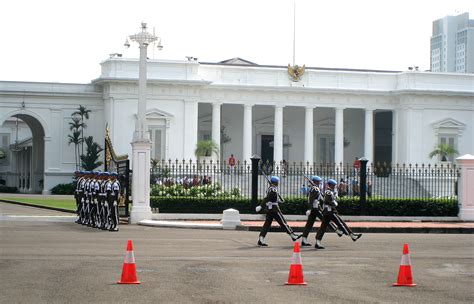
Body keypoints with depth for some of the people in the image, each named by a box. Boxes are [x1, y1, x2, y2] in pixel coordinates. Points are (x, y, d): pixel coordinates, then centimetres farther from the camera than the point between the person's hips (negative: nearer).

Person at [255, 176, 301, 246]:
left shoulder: (270, 188, 12)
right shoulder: (273, 190, -17)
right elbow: (267, 198, -25)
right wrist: (261, 206, -29)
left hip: (269, 209, 9)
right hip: (274, 209, -9)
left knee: (267, 224, 6)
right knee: (283, 223, 0)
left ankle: (261, 239, 0)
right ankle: (293, 236, 8)